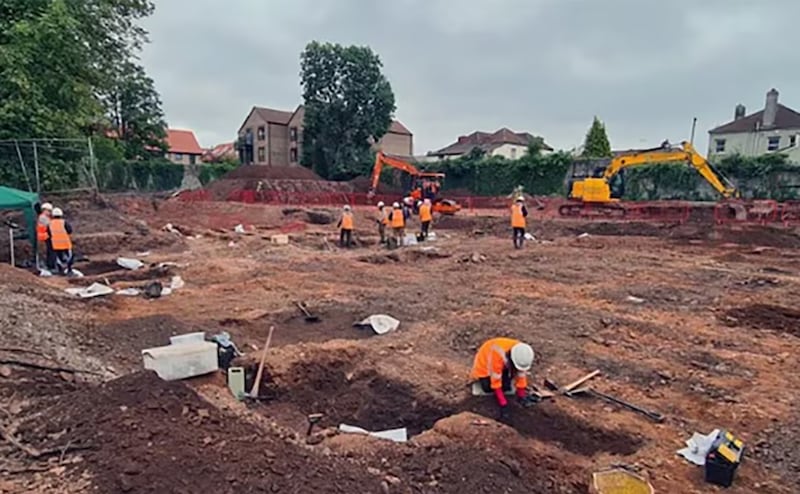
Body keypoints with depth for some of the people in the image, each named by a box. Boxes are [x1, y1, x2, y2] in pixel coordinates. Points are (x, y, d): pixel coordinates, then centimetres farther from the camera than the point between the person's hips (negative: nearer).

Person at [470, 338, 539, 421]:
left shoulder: (521, 354, -28)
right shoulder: (497, 354, -44)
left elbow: (521, 376, -14)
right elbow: (495, 382, -38)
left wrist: (521, 395, -11)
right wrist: (503, 404, -35)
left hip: (504, 365, 4)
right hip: (484, 364, -4)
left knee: (506, 386, -17)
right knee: (488, 388, -20)